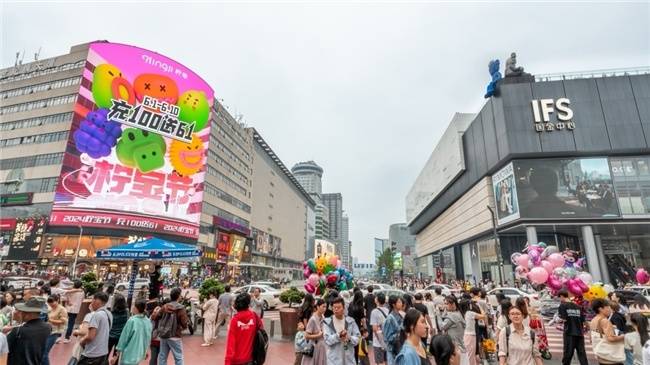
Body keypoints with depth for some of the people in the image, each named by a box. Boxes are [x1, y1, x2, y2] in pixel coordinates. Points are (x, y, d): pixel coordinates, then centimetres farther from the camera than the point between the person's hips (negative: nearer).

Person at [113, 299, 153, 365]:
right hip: (139, 354, 6)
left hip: (128, 355, -6)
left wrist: (117, 354, -2)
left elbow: (124, 338, -13)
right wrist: (145, 351, 21)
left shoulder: (132, 320, -20)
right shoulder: (148, 322, -2)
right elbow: (148, 339, 7)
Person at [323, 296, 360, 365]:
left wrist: (349, 338, -18)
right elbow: (327, 340, -12)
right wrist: (339, 335, -26)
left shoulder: (350, 321, 3)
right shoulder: (327, 322, -3)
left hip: (349, 359, 2)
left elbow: (357, 338, 1)